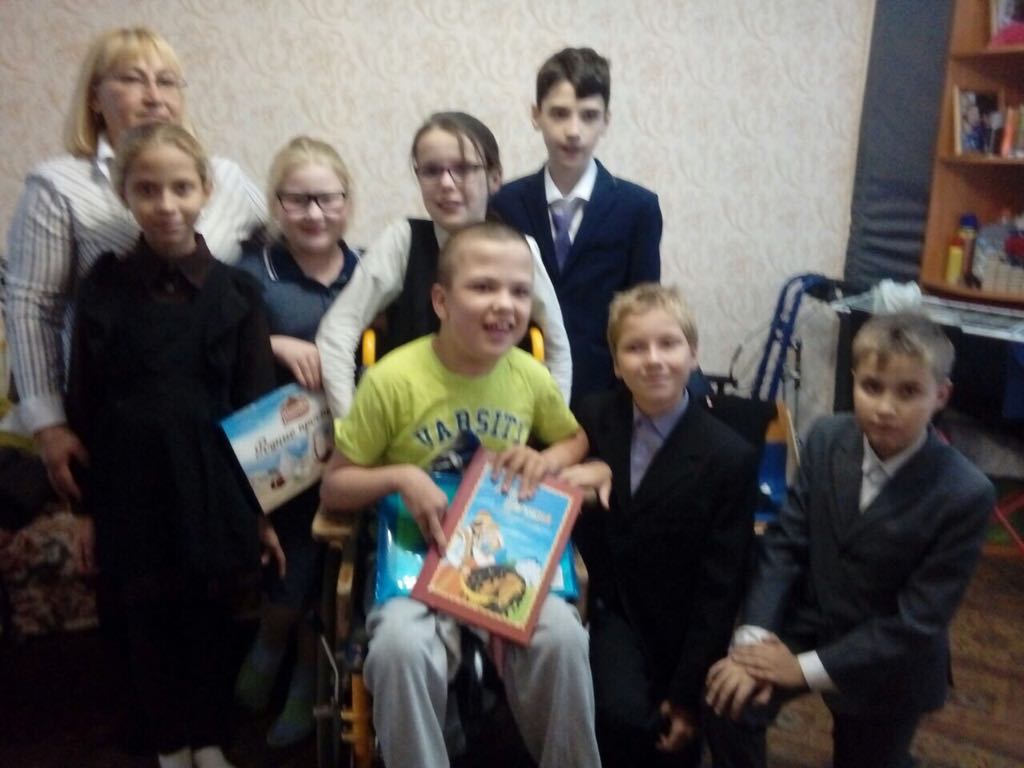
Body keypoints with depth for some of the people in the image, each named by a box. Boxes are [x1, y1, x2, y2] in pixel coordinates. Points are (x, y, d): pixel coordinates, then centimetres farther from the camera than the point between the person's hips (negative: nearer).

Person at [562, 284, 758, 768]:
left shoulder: (730, 457, -14)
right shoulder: (592, 418, -4)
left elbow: (720, 590, -10)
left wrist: (688, 693, -9)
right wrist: (580, 477, -19)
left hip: (675, 627, 0)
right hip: (604, 602, 1)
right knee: (623, 715, -24)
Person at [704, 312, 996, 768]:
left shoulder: (965, 495, -23)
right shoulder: (827, 439, -11)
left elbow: (918, 622, -21)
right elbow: (786, 543, -8)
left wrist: (808, 668, -22)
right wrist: (751, 639, -20)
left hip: (887, 663, -2)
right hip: (808, 624, 2)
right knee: (728, 704, -18)